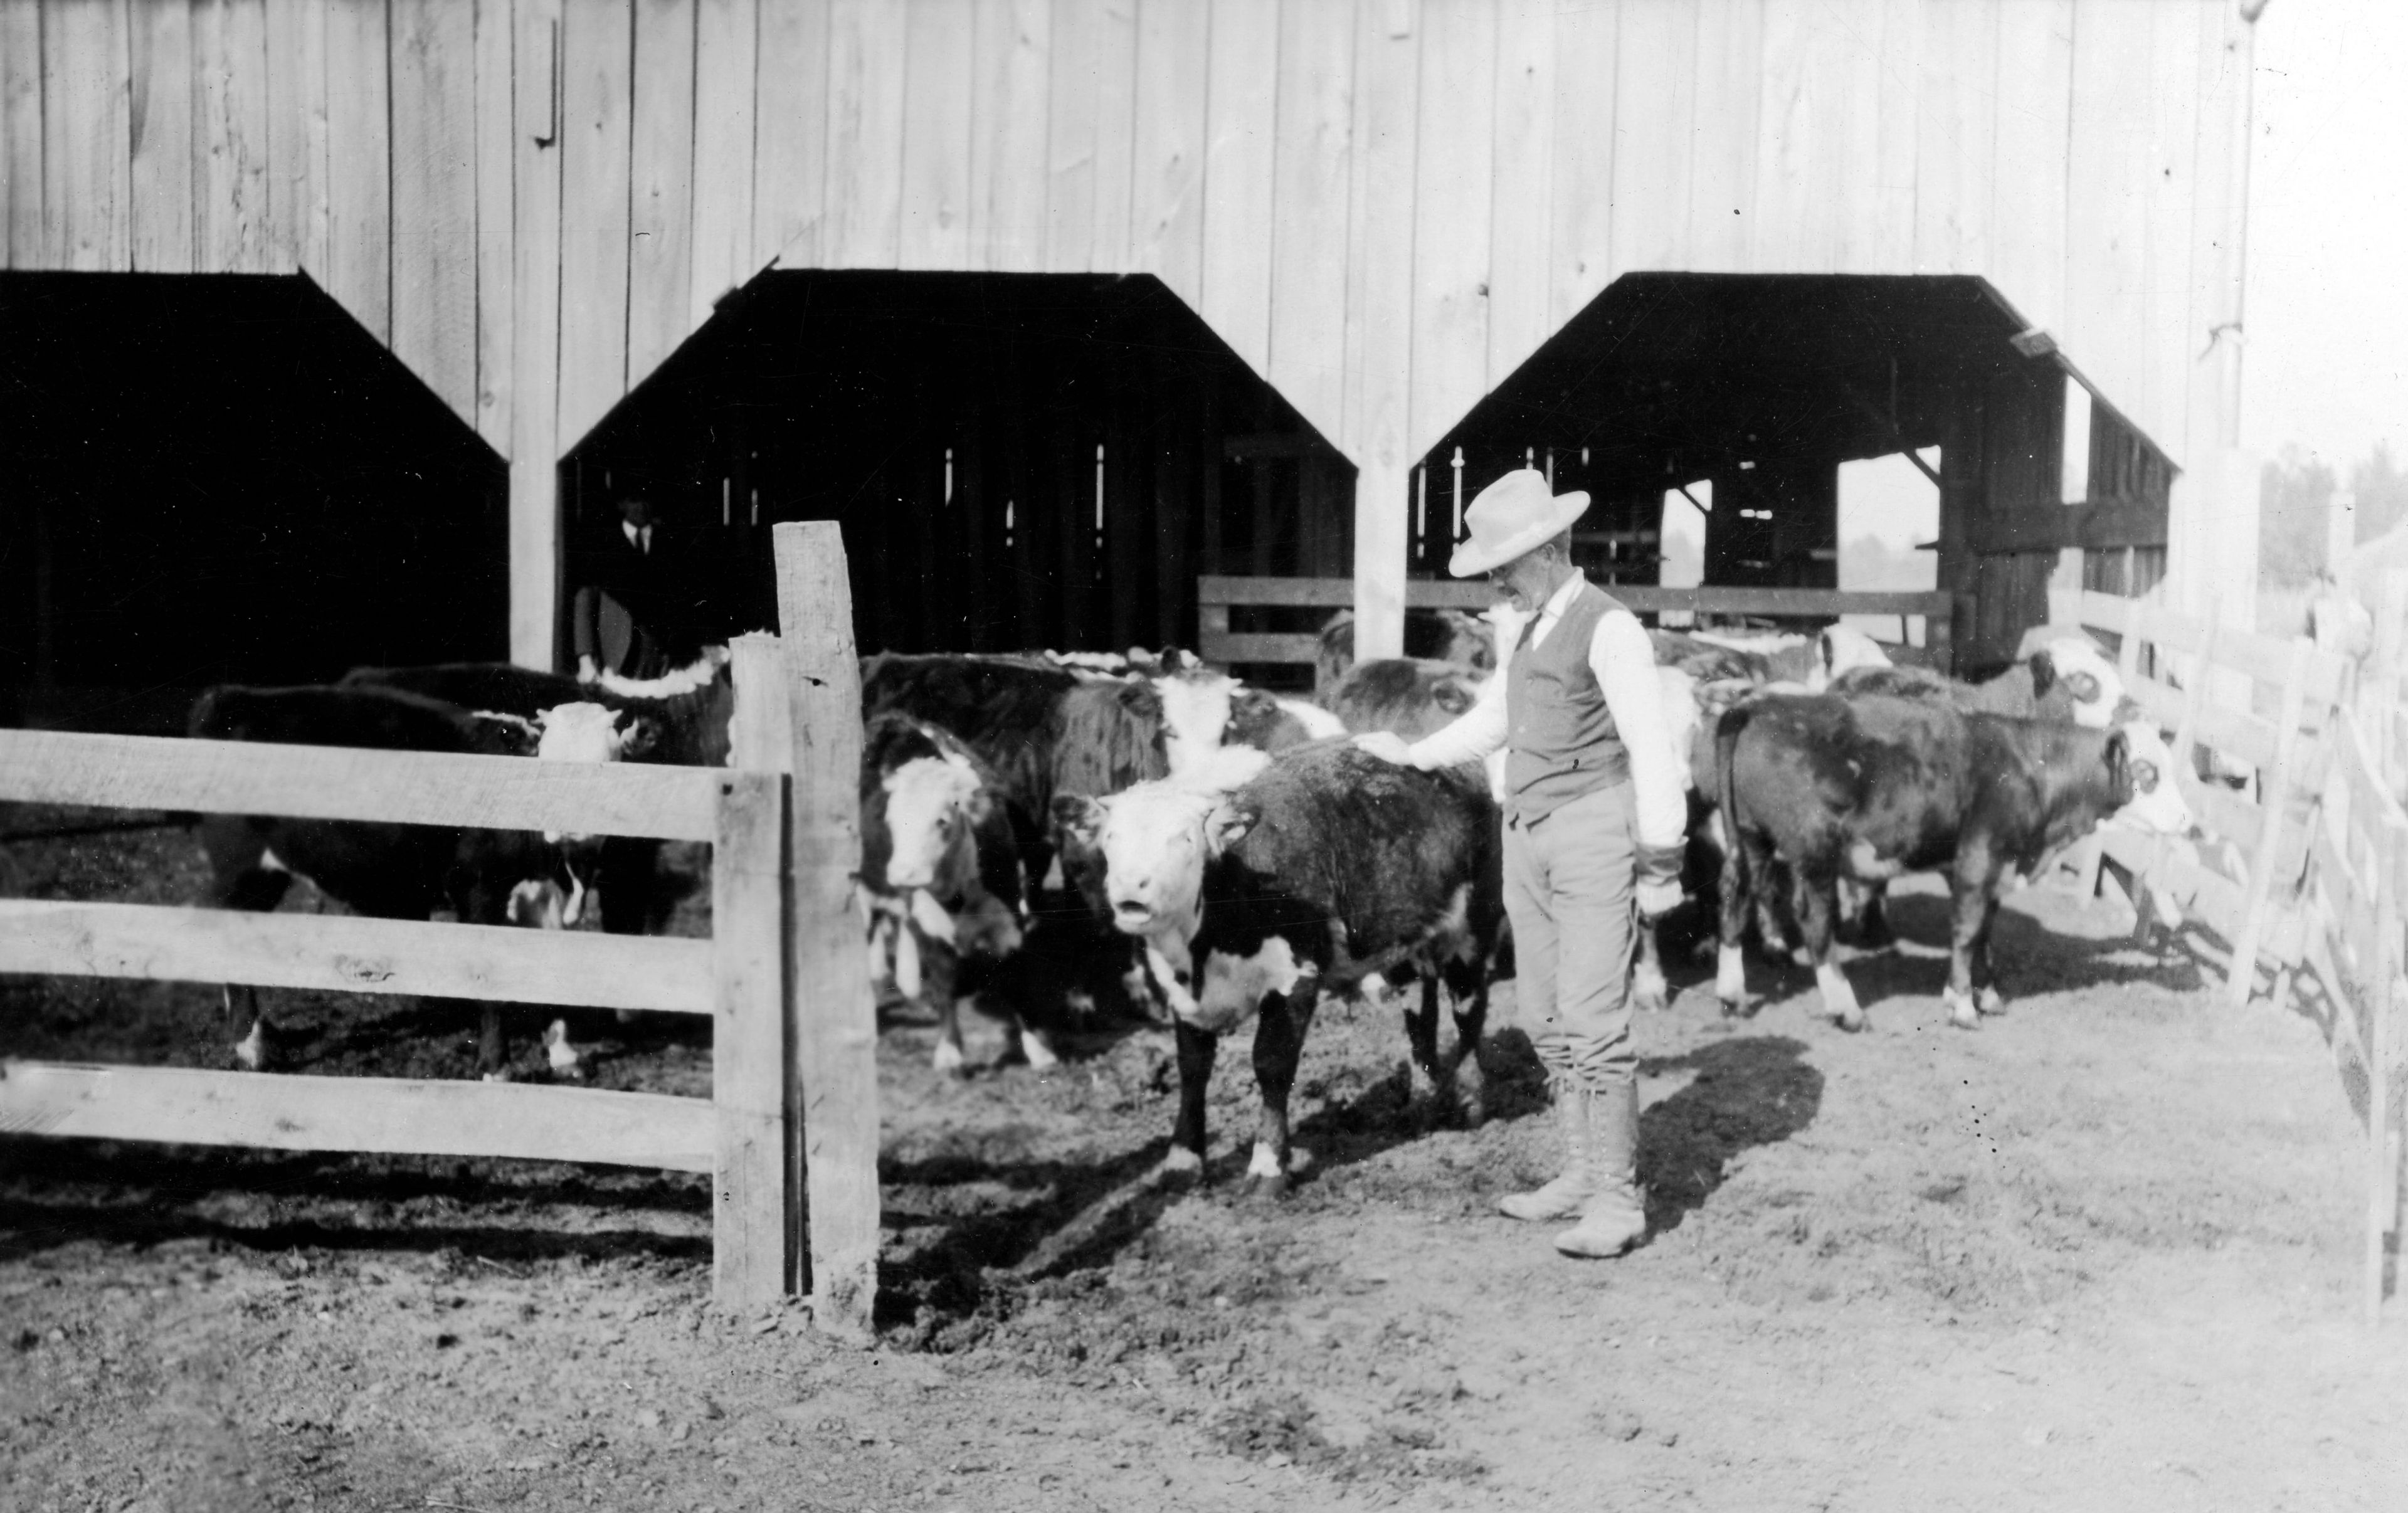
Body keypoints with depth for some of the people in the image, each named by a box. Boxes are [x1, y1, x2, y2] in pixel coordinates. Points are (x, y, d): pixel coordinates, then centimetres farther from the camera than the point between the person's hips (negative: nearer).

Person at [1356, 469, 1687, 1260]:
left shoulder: (1609, 629, -10)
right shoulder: (1535, 631, 15)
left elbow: (1650, 751, -12)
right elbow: (1493, 716, 31)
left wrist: (1662, 866, -13)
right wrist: (1413, 754, 31)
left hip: (1595, 835, -8)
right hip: (1528, 839, 8)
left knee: (1592, 1021, -10)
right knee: (1547, 1018, 11)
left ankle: (1617, 1200, -4)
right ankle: (1583, 1173, 21)